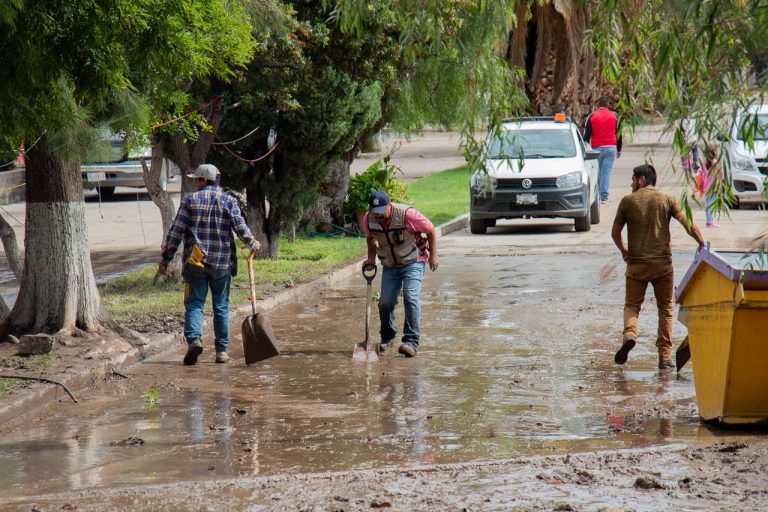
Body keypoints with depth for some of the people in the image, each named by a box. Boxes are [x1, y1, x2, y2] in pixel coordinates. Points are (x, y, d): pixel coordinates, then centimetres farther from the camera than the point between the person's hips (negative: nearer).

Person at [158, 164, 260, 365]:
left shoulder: (190, 201, 0)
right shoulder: (229, 201, 2)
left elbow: (176, 232, -2)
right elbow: (241, 228, -5)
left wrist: (165, 259, 3)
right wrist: (252, 245, 14)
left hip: (196, 263, -1)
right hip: (222, 263, 2)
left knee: (194, 304, 1)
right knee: (221, 307, 10)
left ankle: (194, 339, -22)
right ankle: (222, 350, 10)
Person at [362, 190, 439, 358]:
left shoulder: (407, 214, -25)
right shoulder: (368, 219, -11)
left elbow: (430, 230, -10)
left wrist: (433, 255, -6)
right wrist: (371, 258, 6)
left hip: (413, 262, -4)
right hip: (389, 266, 4)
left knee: (411, 297, -20)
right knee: (385, 302, -2)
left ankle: (411, 341, -19)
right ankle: (387, 338, 22)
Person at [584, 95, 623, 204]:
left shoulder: (592, 116, 2)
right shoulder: (614, 116, 5)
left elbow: (587, 135, 1)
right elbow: (619, 134, 9)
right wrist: (619, 150, 16)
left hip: (597, 148, 0)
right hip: (611, 148, 0)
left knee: (597, 173, 11)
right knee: (607, 171, -4)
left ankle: (597, 196, 15)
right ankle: (604, 196, -12)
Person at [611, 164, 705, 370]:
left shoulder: (628, 201, 2)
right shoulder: (667, 199, 3)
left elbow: (615, 233, 7)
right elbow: (689, 225, -7)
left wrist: (624, 252, 23)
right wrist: (703, 245, 2)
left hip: (636, 264, -1)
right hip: (663, 263, 1)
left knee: (632, 305, 11)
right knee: (665, 308, 10)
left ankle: (629, 334, -19)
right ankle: (665, 356, 5)